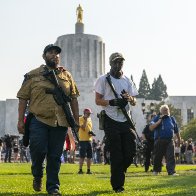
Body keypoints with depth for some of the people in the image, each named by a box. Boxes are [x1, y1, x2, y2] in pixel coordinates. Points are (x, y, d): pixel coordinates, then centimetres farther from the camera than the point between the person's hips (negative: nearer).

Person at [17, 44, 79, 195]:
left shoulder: (67, 76, 13)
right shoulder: (33, 75, 5)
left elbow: (73, 98, 15)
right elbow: (23, 98, 3)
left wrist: (76, 119, 9)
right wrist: (21, 120, -3)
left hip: (60, 123, 2)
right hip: (39, 120, -2)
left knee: (55, 156, 4)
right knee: (39, 149, -12)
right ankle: (37, 176, 17)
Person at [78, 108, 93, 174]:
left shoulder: (90, 119, 16)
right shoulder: (80, 119, -5)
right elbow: (83, 127, -19)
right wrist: (86, 119, -17)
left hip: (89, 140, 6)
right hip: (83, 140, -6)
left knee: (89, 156, 6)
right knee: (82, 156, -8)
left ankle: (88, 170, 12)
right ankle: (80, 170, -4)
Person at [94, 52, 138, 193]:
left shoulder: (128, 81, 15)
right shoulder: (103, 79, 1)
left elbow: (134, 102, 15)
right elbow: (98, 100, -3)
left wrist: (129, 98, -9)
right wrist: (112, 102, -19)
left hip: (126, 121, 5)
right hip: (111, 121, -5)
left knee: (131, 152, 1)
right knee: (116, 155, -4)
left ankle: (118, 174, 25)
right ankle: (117, 185, 5)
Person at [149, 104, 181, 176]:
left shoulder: (172, 119, 12)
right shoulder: (157, 118, 3)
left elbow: (176, 130, 20)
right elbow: (151, 128, -10)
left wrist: (179, 139, 23)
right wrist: (159, 121, -15)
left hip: (169, 140, 2)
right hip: (159, 140, -1)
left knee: (171, 156, -10)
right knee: (158, 157, 7)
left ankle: (171, 171, -13)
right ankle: (156, 170, 25)